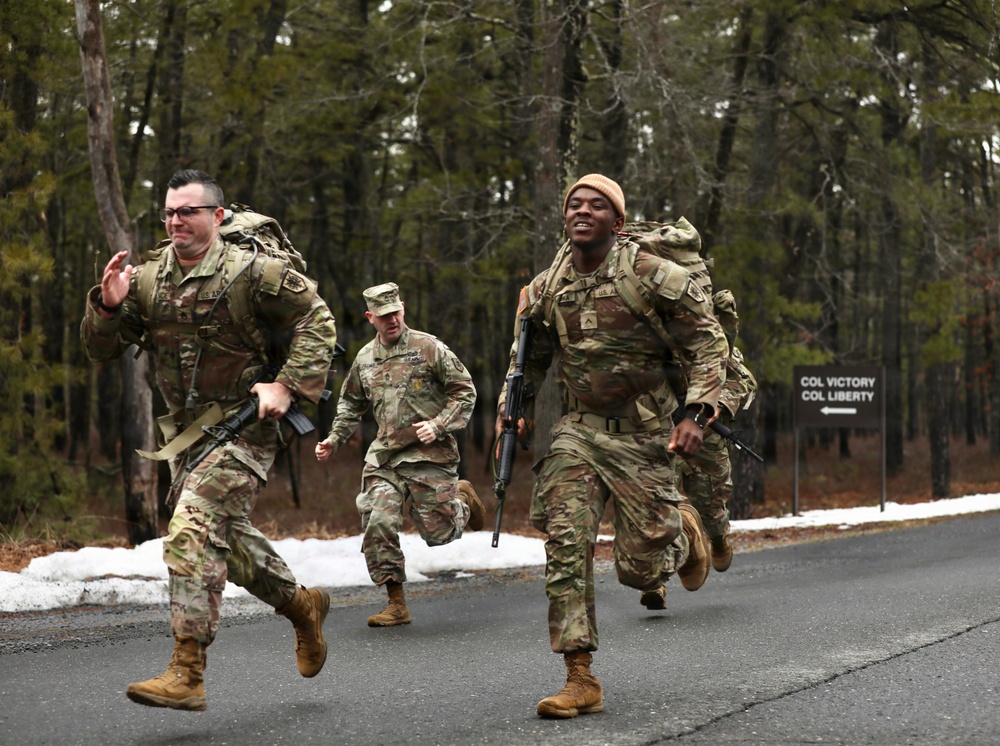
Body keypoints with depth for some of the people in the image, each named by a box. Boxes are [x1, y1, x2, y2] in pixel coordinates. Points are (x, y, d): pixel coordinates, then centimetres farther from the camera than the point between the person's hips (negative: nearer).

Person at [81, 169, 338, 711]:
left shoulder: (251, 272, -11)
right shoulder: (146, 280, 5)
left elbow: (317, 319, -6)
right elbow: (101, 350, 5)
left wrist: (288, 385, -16)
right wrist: (108, 305, -15)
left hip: (241, 427, -7)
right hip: (185, 432, 8)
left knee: (193, 533, -21)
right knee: (227, 536, 19)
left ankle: (187, 674, -23)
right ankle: (302, 605, 44)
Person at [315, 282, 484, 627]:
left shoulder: (429, 348, -4)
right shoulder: (365, 359, 10)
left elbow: (465, 391, -1)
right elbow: (351, 404, 27)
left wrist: (439, 424, -13)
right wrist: (334, 439, 15)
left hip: (430, 455, -4)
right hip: (384, 456, 4)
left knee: (438, 532, 1)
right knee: (377, 524, -12)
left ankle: (462, 497, 37)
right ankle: (396, 604, -2)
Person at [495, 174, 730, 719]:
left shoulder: (654, 276, -10)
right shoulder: (545, 289, 4)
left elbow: (708, 342, -6)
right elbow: (529, 359, 19)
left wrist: (697, 413, -16)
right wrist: (509, 412, 4)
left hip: (642, 434, -3)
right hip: (577, 431, 3)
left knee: (638, 566, 0)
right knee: (565, 546, -13)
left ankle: (682, 532, 38)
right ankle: (581, 681, -8)